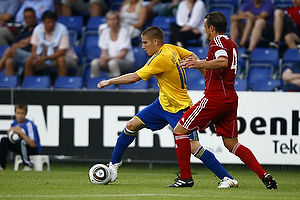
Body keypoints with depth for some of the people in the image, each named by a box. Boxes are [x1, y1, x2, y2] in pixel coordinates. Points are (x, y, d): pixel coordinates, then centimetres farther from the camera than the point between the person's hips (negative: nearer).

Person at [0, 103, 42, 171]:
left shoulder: (29, 124, -22)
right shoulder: (14, 123, 0)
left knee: (20, 141, -36)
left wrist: (21, 133, -31)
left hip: (34, 149, -7)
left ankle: (28, 165, -24)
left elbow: (32, 144, -28)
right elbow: (12, 140, 7)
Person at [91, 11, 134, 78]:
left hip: (126, 61, -4)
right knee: (94, 62, -24)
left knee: (112, 63, -37)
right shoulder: (105, 32, 5)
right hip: (110, 59, 4)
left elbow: (123, 54, -14)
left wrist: (108, 58, -25)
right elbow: (104, 51, 6)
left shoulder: (124, 32, -10)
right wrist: (103, 58, -18)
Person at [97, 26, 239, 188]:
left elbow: (134, 77, -22)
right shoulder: (170, 48, -1)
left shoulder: (161, 58, -25)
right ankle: (114, 164, 19)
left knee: (193, 147, -16)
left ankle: (227, 179, -11)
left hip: (180, 109, -9)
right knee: (132, 125, 4)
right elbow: (192, 57, 9)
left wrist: (109, 81, -10)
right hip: (163, 104, 10)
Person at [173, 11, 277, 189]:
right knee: (232, 144, 12)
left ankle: (186, 176, -1)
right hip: (231, 99, 9)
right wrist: (199, 65, 30)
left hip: (215, 98, -9)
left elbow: (223, 62, -30)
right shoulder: (231, 44, 21)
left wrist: (200, 63, -32)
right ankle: (264, 175, -2)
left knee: (180, 130, 1)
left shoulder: (218, 42, -7)